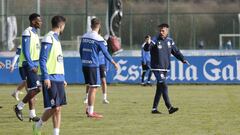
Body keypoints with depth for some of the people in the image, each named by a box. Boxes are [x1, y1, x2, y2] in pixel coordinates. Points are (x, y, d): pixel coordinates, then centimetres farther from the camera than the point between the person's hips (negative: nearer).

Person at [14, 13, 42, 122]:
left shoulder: (35, 33, 16)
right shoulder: (27, 33, -13)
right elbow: (25, 51, -18)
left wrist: (36, 65, 18)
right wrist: (31, 66, -21)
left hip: (34, 65, 9)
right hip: (29, 64, -9)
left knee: (32, 90, 9)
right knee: (36, 88, -14)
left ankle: (32, 115, 10)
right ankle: (19, 107, -2)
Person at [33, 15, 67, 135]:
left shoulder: (56, 39, 18)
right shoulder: (48, 39, -10)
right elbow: (42, 59, -15)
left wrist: (62, 79, 22)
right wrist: (46, 77, -21)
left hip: (58, 79, 9)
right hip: (51, 79, -9)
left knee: (58, 108, 4)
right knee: (54, 108, -9)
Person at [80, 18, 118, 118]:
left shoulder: (84, 36, 8)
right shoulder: (98, 39, -10)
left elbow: (81, 50, 15)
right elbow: (105, 52, -9)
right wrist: (114, 63, 1)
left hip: (84, 64, 7)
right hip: (93, 65, -7)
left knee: (90, 87, 17)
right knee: (93, 88, -3)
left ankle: (89, 109, 18)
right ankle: (90, 112, -3)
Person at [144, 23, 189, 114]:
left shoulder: (170, 41, 8)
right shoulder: (155, 40, -9)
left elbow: (176, 52, 16)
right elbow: (146, 49, -23)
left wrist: (183, 59, 4)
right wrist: (148, 44, -45)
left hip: (165, 68, 6)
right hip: (157, 68, -6)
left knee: (160, 89, 9)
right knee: (164, 86, -14)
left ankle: (154, 108, 15)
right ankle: (169, 108, -17)